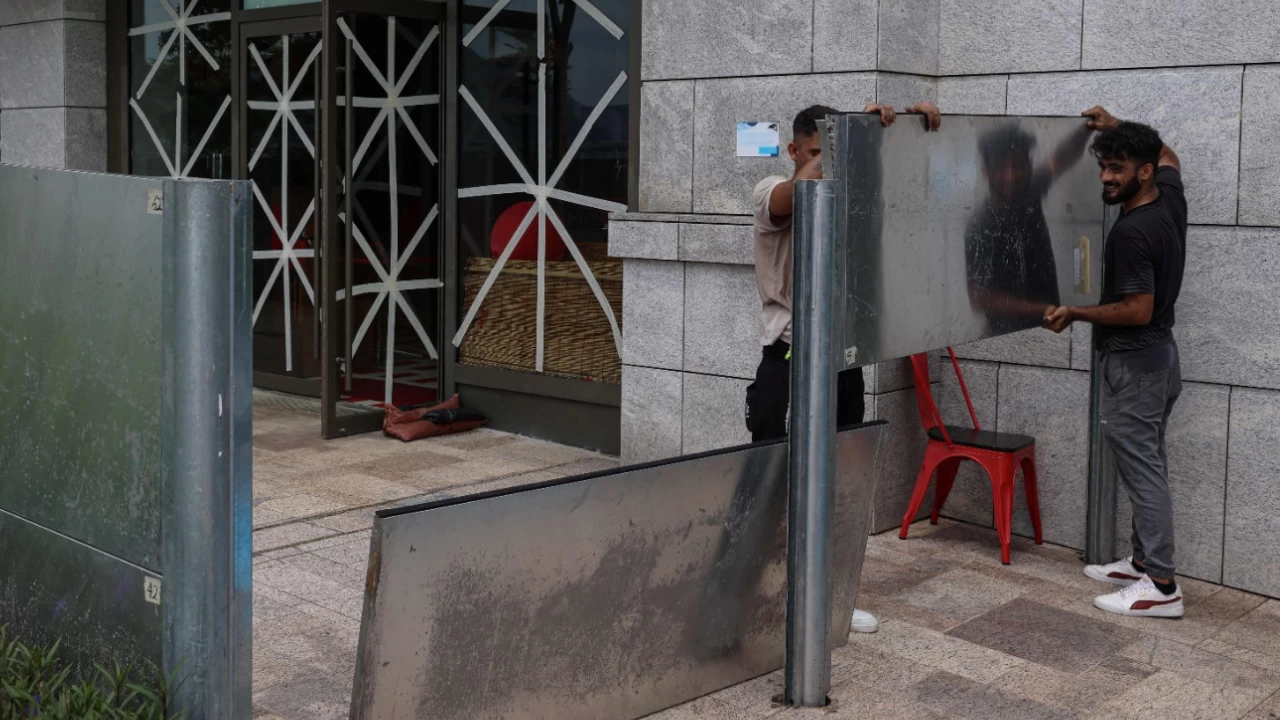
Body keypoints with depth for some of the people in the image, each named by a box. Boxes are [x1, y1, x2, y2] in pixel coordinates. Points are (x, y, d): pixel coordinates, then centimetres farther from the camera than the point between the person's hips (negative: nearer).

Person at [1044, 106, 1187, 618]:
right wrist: (1119, 128, 20)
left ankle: (1161, 586, -3)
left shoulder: (1131, 233, -24)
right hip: (1160, 353, 10)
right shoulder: (1170, 196, 4)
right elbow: (1168, 156, 27)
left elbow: (1138, 310, -24)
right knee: (1147, 464, 15)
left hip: (1134, 363, -10)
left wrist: (1075, 313, -14)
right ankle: (1144, 561, 24)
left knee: (1141, 468, -6)